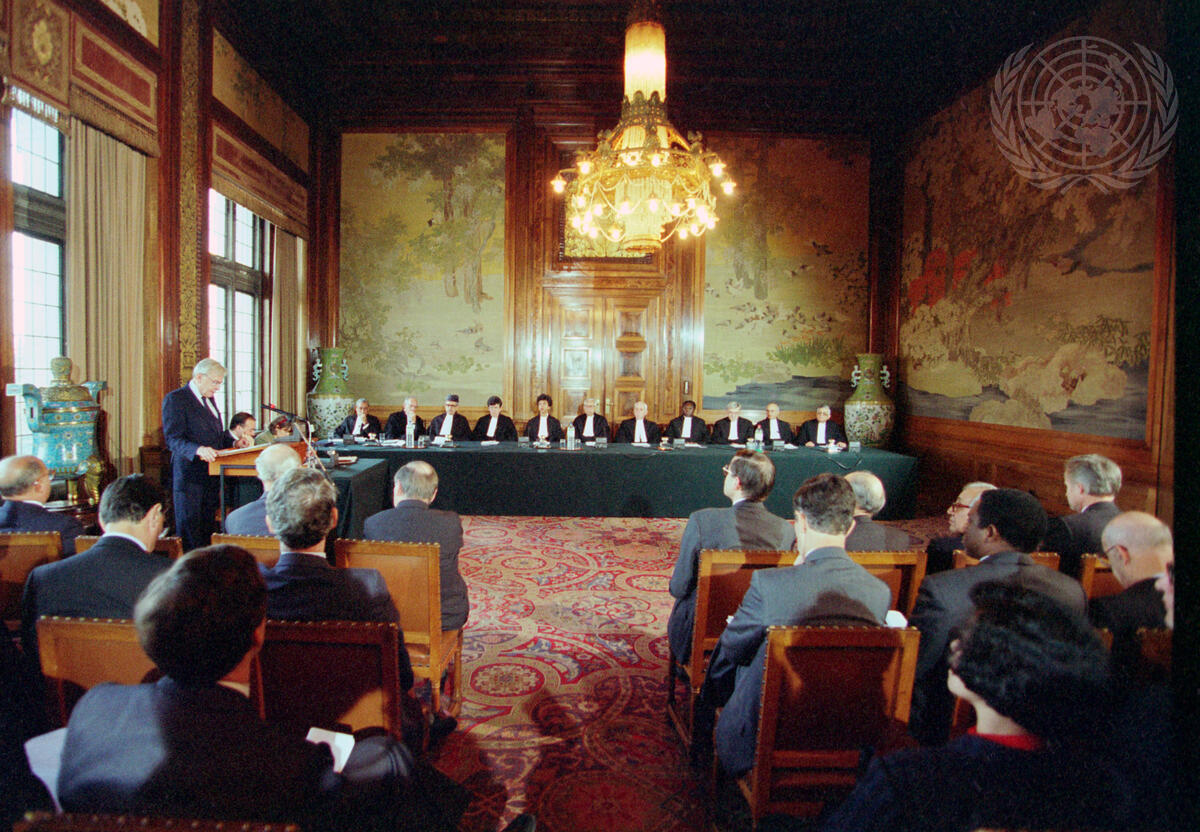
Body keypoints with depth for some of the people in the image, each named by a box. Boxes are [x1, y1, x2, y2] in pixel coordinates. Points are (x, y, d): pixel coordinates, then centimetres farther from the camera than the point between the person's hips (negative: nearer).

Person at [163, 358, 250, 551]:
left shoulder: (209, 399, 17)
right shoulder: (175, 399, -8)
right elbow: (173, 439, -17)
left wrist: (234, 442, 4)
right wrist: (197, 449, -33)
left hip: (212, 475, 8)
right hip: (189, 476, -8)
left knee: (207, 529, 11)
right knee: (189, 531, -2)